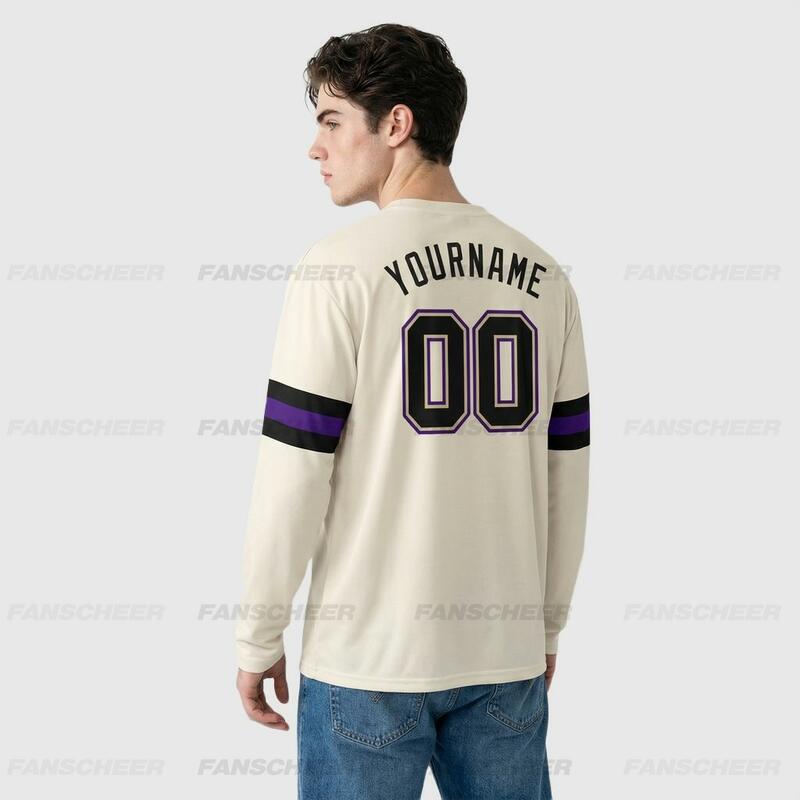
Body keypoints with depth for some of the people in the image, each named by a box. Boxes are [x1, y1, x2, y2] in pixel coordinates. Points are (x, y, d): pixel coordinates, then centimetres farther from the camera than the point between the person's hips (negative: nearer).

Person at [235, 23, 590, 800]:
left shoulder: (340, 267, -11)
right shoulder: (542, 275, 4)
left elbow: (292, 478, -11)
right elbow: (565, 478, 8)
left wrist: (257, 638, 0)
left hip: (371, 653, -4)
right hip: (504, 650, 4)